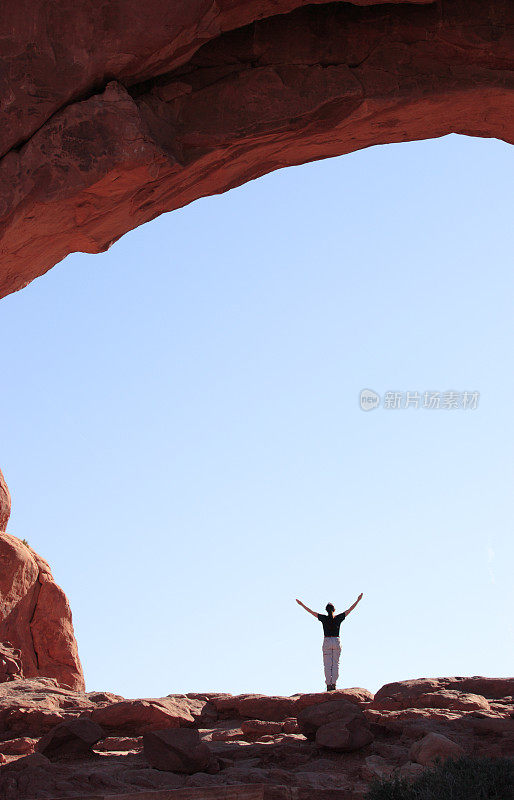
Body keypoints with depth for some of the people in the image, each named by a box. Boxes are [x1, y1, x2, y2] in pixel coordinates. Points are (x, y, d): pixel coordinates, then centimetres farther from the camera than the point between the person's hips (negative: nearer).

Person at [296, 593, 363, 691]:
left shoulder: (324, 618, -3)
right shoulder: (338, 618, -1)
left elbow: (311, 611, 3)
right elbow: (349, 610, 5)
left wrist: (302, 604, 13)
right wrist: (358, 600, 12)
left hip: (327, 642, -1)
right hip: (337, 642, 1)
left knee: (327, 664, 2)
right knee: (335, 663, 6)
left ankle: (328, 685, -3)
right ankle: (333, 684, 0)